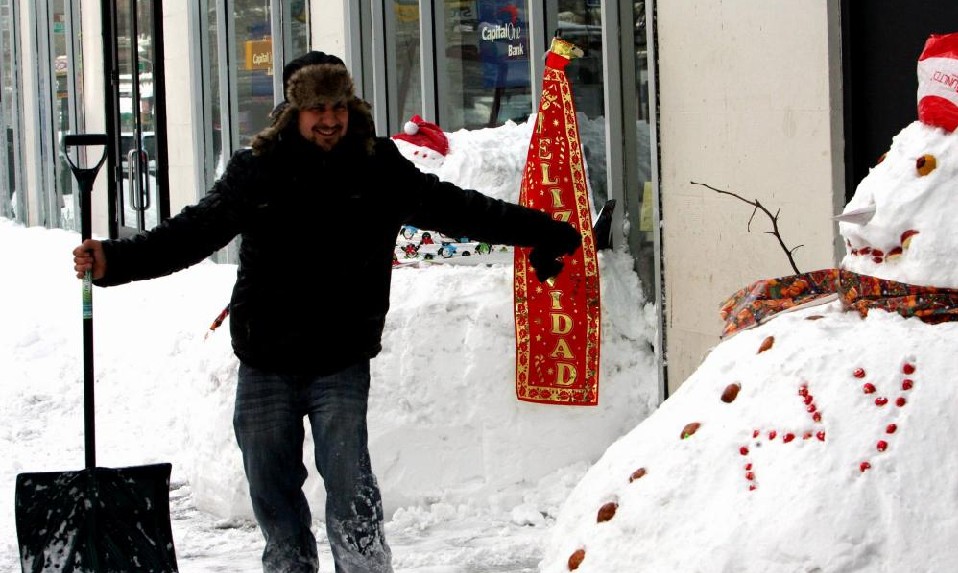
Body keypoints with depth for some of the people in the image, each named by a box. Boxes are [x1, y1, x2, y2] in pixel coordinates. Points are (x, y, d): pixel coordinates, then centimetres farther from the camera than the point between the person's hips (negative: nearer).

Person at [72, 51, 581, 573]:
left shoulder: (379, 170, 3)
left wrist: (543, 233, 5)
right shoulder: (256, 172, 1)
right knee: (272, 490, 8)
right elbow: (193, 231, -1)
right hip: (265, 363, 1)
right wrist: (114, 261, -13)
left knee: (348, 483, -11)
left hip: (341, 362, -1)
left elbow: (452, 208, 7)